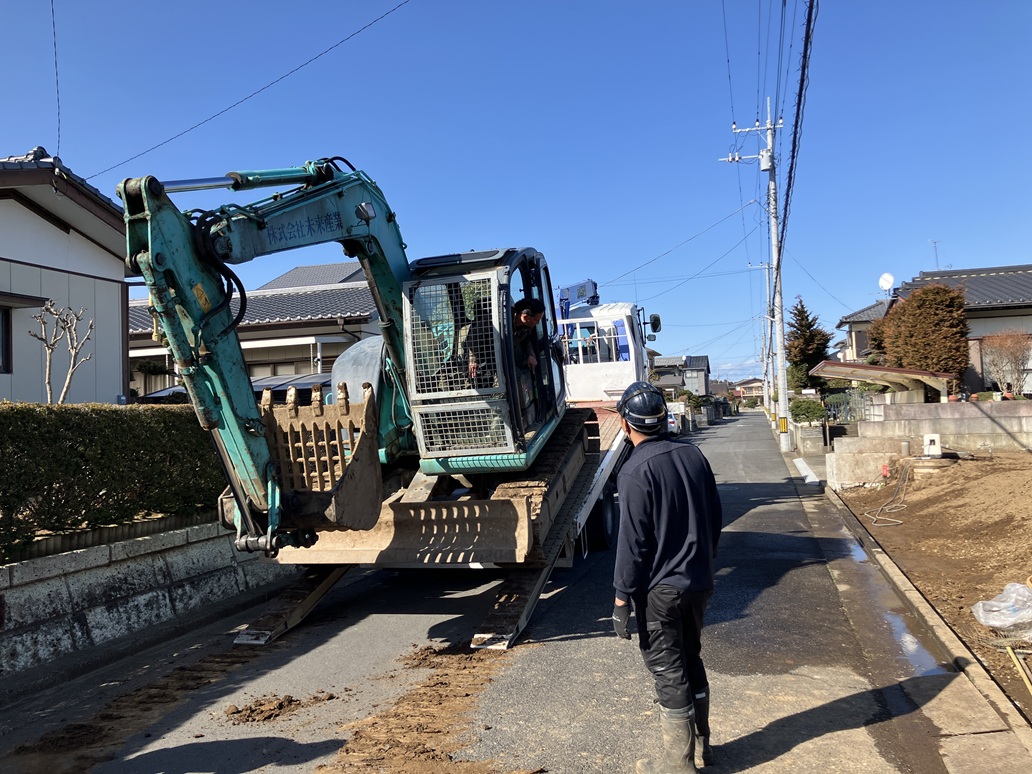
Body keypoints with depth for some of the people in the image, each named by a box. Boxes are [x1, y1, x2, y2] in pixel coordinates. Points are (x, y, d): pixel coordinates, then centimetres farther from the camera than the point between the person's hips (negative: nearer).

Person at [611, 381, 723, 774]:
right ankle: (701, 742, 36)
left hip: (659, 592, -7)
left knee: (669, 674, 6)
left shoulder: (636, 471, -20)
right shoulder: (693, 454, 1)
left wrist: (622, 598, -11)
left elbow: (632, 542, -19)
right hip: (698, 583, 7)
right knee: (692, 661, 22)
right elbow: (715, 517, 10)